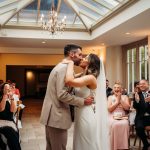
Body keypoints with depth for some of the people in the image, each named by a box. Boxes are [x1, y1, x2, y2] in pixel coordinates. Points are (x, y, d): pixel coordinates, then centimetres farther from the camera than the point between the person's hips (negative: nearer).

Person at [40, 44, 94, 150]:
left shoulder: (61, 67, 16)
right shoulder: (65, 68, -16)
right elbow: (62, 95, -23)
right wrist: (83, 101, -15)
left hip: (52, 115, 10)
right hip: (57, 116, -10)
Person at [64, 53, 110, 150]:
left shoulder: (91, 78, -20)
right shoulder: (83, 77, 11)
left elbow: (69, 81, -34)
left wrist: (71, 63, -20)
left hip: (88, 117, -9)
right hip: (81, 116, 9)